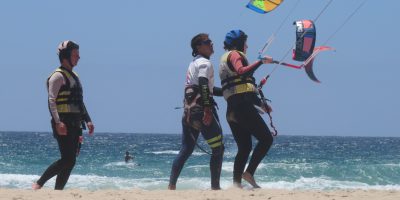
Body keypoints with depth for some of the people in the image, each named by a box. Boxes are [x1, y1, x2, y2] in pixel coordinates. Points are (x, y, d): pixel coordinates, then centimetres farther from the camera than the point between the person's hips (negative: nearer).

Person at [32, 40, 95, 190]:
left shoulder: (74, 76, 21)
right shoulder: (58, 76, -8)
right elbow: (52, 101, -16)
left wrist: (87, 120, 19)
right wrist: (58, 122, -25)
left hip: (74, 124, 9)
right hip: (63, 124, -9)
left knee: (70, 161, 5)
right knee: (67, 160, -16)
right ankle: (38, 184, -11)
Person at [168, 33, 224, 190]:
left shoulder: (193, 64, 23)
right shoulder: (205, 63, -6)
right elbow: (203, 86, -21)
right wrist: (207, 109, -28)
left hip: (188, 111, 9)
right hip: (201, 109, -9)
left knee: (186, 149, 10)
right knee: (218, 148, -2)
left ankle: (171, 185, 3)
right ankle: (215, 186, -5)